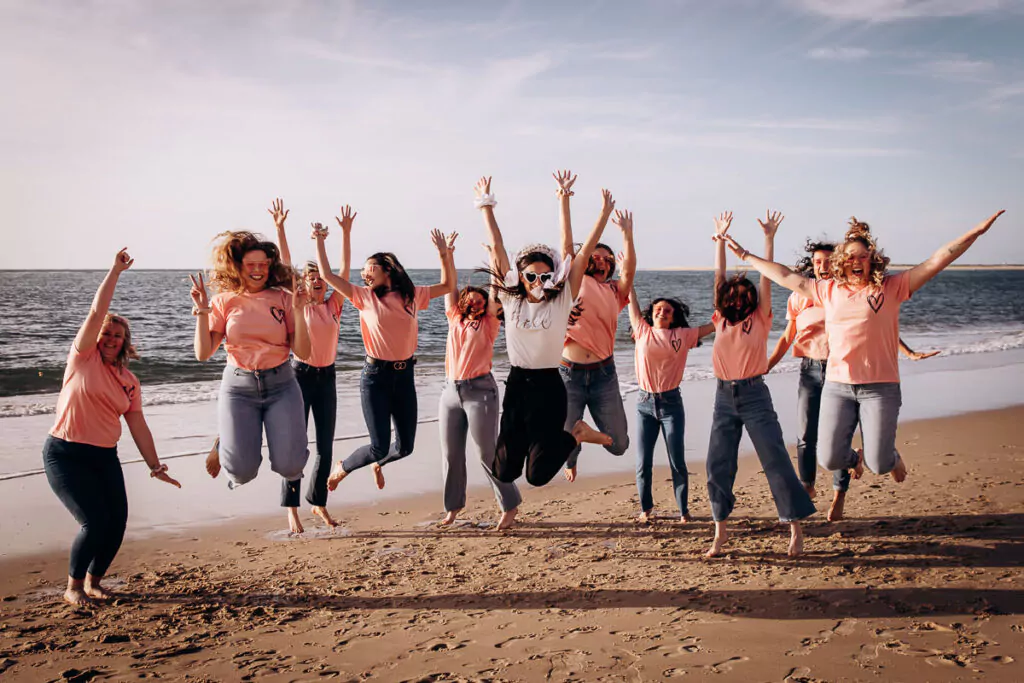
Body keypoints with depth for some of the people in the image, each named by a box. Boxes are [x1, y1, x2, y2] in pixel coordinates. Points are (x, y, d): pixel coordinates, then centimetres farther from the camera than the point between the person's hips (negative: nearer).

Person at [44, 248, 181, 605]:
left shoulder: (130, 382, 8)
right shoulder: (83, 357, -4)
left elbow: (138, 427, 7)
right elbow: (96, 312, -15)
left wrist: (155, 466, 2)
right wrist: (115, 271, -14)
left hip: (105, 458, 5)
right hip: (65, 455, -5)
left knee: (117, 524, 0)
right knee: (95, 523, -13)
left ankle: (94, 581, 24)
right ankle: (73, 587, 9)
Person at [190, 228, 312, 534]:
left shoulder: (283, 299, 1)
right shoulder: (224, 301, 2)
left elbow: (303, 352, -4)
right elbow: (203, 353, -3)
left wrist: (298, 310, -13)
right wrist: (201, 311, -13)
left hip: (281, 385, 1)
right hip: (238, 387, 0)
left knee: (289, 465, -13)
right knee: (243, 471, -11)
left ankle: (291, 506, 26)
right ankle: (224, 447, 28)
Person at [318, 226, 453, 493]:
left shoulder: (411, 295, 6)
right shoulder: (364, 296, 0)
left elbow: (447, 285, 12)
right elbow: (327, 275, -4)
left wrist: (443, 254, 1)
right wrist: (320, 241, -3)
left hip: (405, 375, 3)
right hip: (376, 375, -3)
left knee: (405, 446, 9)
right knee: (380, 447, -6)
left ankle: (377, 463, 43)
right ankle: (341, 468, 24)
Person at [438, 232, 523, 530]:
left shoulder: (489, 323, 3)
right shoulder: (454, 319, 12)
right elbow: (450, 285, 9)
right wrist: (448, 254, 3)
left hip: (479, 390, -4)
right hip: (451, 391, 4)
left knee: (488, 453, -3)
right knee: (451, 454, 9)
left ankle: (509, 506, 8)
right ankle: (453, 507, 23)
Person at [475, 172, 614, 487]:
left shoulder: (562, 300, -4)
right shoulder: (510, 299, 0)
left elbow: (576, 251, -8)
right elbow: (496, 246, 3)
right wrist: (485, 204, 5)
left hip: (549, 387, -3)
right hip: (517, 385, 3)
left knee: (537, 475, -3)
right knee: (503, 472, 5)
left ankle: (576, 434, 22)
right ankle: (529, 442, 35)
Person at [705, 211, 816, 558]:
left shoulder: (759, 319, 2)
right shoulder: (721, 320, 8)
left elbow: (766, 278, -1)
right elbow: (719, 277, 8)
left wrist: (769, 237, -2)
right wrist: (720, 239, 8)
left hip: (755, 396, -3)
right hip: (724, 397, 3)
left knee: (776, 461, -2)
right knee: (718, 466, 3)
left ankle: (796, 528, 7)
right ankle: (720, 531, 14)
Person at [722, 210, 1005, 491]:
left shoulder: (891, 287, 2)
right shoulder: (828, 290, 10)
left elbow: (936, 261, -2)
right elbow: (784, 276, 15)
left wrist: (977, 231, -9)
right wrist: (744, 254, 17)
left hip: (880, 387, -2)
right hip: (837, 386, 2)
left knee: (878, 465, -5)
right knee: (829, 459, -3)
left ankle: (891, 456, 35)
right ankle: (855, 459, 36)